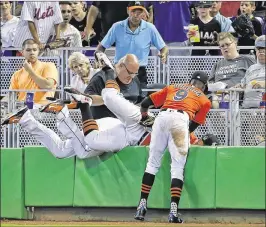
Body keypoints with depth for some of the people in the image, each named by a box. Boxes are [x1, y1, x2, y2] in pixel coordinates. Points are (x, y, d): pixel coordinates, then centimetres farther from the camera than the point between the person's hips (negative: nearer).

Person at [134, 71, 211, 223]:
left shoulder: (173, 88, 32)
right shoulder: (205, 100, 26)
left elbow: (145, 103, 26)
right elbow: (194, 125, 15)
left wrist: (144, 116, 44)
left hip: (162, 117, 3)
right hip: (181, 119, -2)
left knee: (153, 163, 11)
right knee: (178, 167, -3)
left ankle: (142, 204, 4)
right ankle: (174, 210, -16)